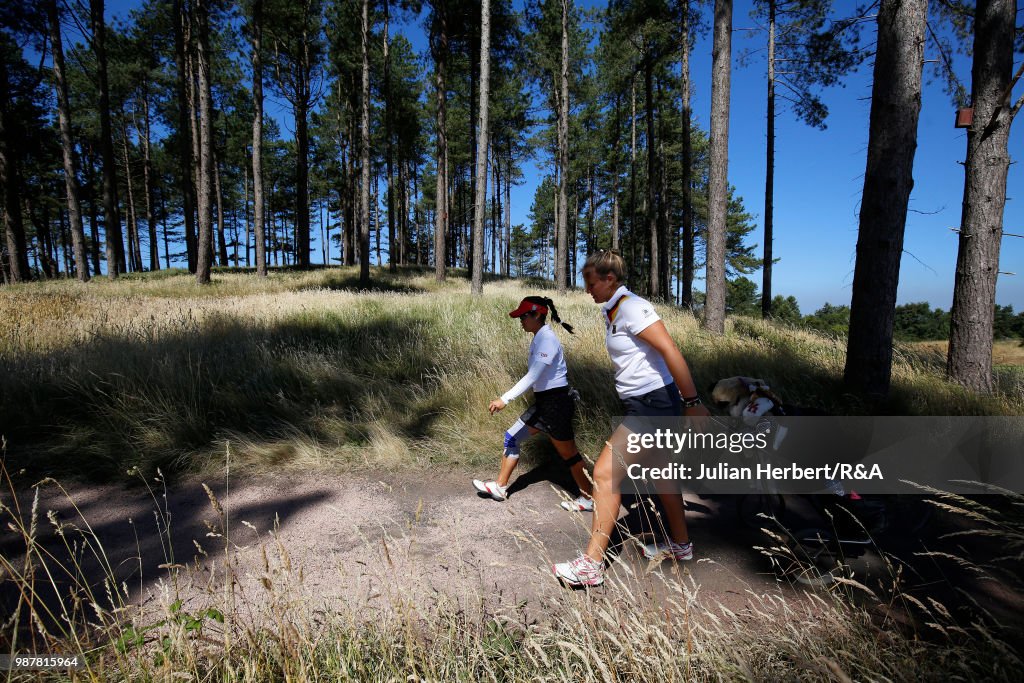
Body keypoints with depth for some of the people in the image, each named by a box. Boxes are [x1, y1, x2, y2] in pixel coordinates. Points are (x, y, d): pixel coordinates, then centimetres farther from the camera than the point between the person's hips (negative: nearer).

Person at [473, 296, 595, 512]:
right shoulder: (539, 338, 10)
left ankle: (589, 498, 19)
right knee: (511, 437, 11)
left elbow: (532, 377, -28)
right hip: (543, 402, 10)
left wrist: (505, 399, -30)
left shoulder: (547, 339, -19)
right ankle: (500, 487, 23)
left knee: (568, 454, 3)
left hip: (556, 403, -10)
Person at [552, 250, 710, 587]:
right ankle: (680, 544, 41)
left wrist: (692, 403, -23)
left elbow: (670, 351, -23)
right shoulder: (612, 311, 12)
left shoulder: (631, 307, -18)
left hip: (653, 404, -10)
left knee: (605, 474, -11)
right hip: (642, 404, 10)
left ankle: (592, 564, -2)